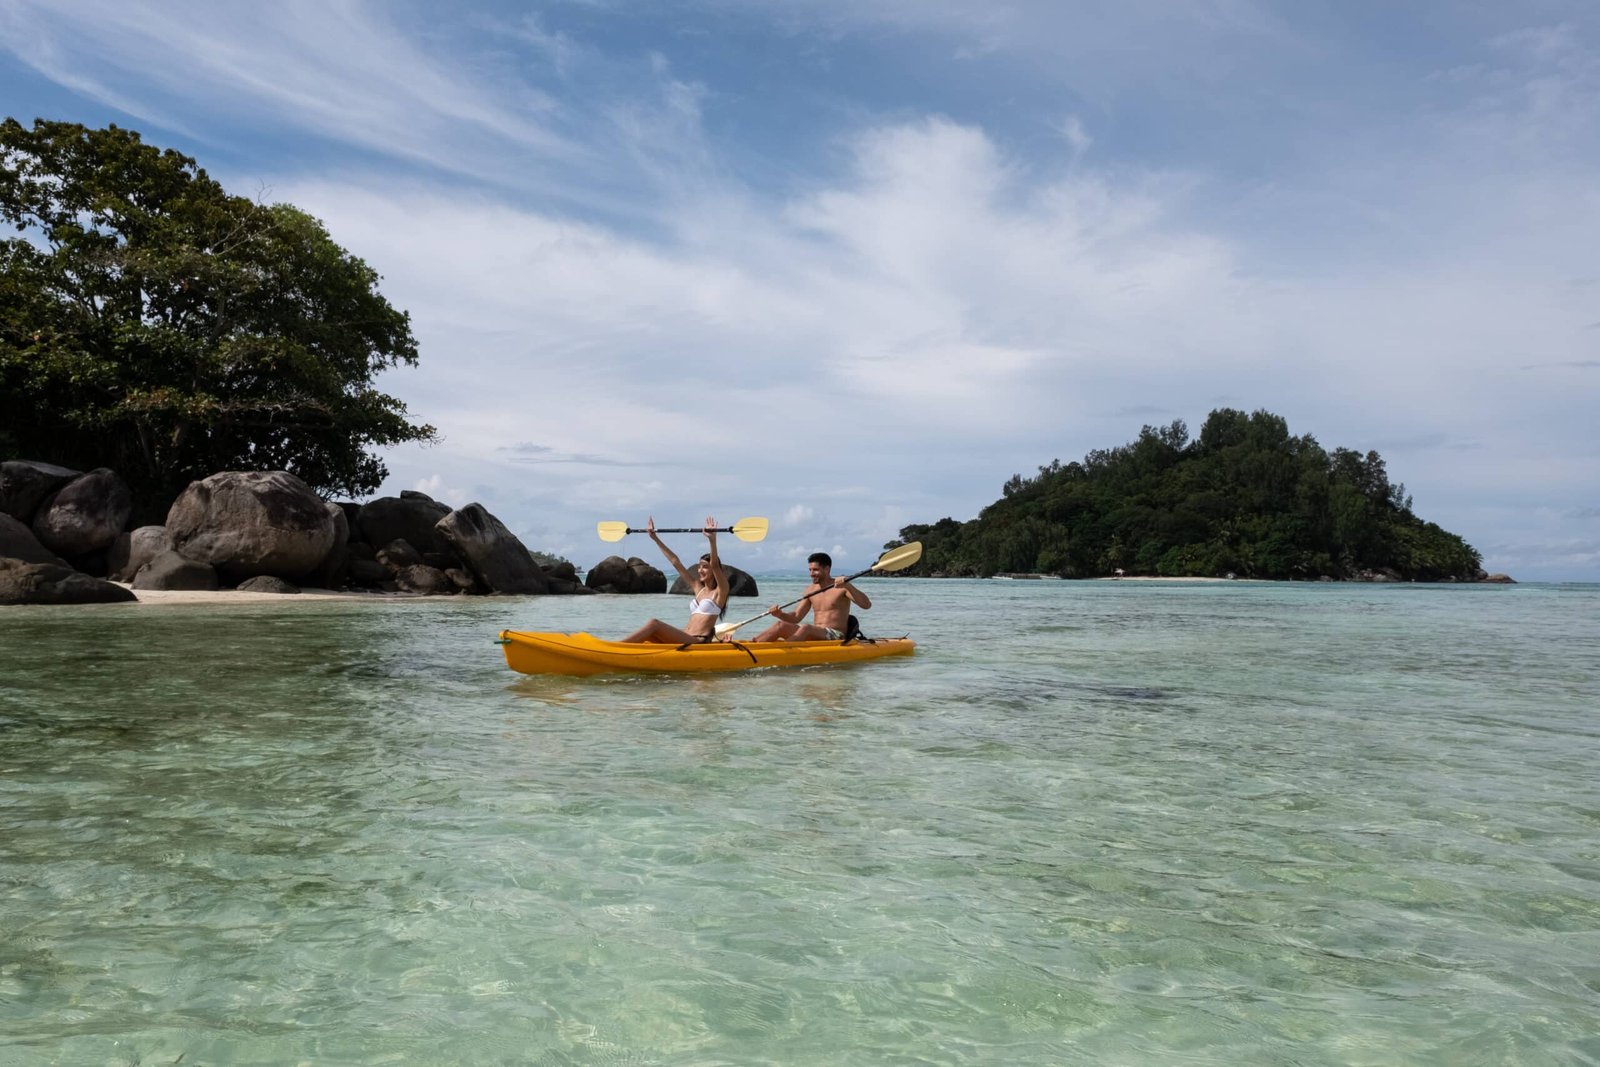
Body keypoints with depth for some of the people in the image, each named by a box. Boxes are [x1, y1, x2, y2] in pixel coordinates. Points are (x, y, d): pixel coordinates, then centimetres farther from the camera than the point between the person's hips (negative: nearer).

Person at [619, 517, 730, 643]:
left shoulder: (720, 592, 2)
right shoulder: (698, 588, 21)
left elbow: (715, 565, -17)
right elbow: (675, 562, 22)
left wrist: (712, 540, -31)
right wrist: (655, 538, 22)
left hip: (698, 643, -7)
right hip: (684, 639, 7)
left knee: (654, 624, -23)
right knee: (647, 635, -19)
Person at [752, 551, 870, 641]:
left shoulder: (841, 587, -2)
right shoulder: (811, 590, 15)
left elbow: (867, 605, -14)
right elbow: (796, 617, 13)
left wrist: (847, 586, -26)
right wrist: (780, 614, -8)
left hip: (836, 637, -6)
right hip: (814, 635, 6)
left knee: (806, 627, -34)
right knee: (780, 625, -15)